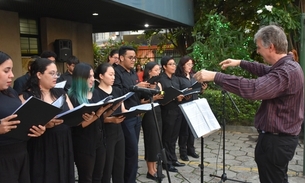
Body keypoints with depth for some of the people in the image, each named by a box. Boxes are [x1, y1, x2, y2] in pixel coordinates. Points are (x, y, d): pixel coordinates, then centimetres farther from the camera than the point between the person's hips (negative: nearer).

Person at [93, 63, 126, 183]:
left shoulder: (117, 91, 10)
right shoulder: (96, 93, -9)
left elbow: (123, 110, 11)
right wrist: (111, 119, -32)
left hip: (118, 133, 6)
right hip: (105, 135, -6)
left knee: (120, 167, 12)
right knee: (106, 169, 2)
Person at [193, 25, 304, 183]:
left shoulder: (286, 72, -27)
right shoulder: (288, 66, 7)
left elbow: (252, 88, -40)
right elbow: (266, 71, 26)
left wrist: (215, 76, -36)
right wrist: (241, 63, 19)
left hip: (276, 140, -10)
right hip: (280, 137, 10)